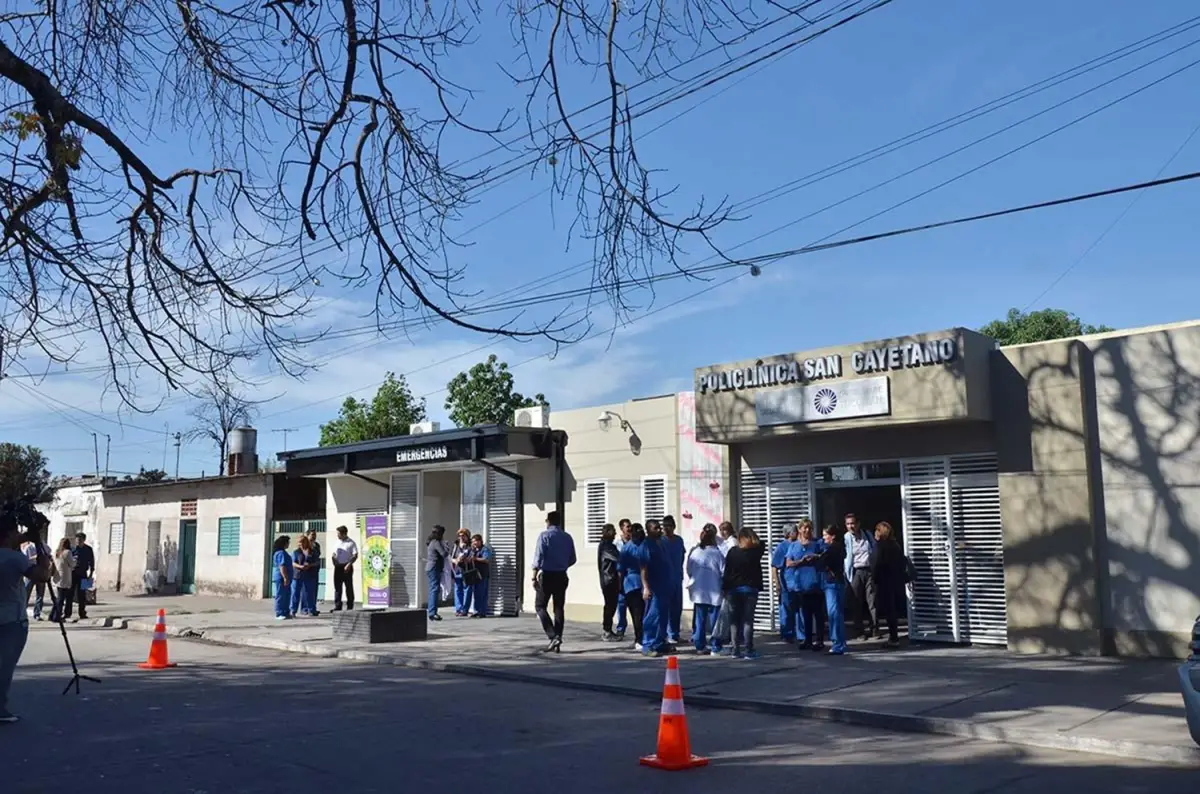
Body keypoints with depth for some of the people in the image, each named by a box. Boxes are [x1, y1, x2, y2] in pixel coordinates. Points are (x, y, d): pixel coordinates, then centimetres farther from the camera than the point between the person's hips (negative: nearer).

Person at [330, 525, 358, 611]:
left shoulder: (351, 543, -5)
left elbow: (355, 555, -10)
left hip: (346, 567, -6)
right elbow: (334, 553, 23)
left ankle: (350, 606, 7)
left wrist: (349, 564, -21)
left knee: (349, 587, 1)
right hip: (338, 567, 6)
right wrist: (333, 557, 0)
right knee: (337, 587, 4)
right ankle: (337, 606, 7)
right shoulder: (337, 542, 14)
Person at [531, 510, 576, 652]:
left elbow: (538, 557, -13)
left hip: (546, 575, -4)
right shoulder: (567, 537, 6)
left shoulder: (544, 535, -8)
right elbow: (572, 560, 11)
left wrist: (534, 577, -10)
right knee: (559, 608, 10)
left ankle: (552, 636, -11)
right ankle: (558, 637, 8)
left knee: (540, 606, 4)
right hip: (562, 576, 4)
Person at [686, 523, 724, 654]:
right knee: (715, 619, 4)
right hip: (714, 592, -4)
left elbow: (688, 569, 6)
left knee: (699, 619, 11)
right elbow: (724, 573, -10)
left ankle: (700, 645, 14)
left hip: (698, 591, 4)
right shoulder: (717, 554, -14)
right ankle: (716, 647, 6)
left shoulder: (693, 551, -3)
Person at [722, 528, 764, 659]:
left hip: (733, 589, 2)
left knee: (735, 621, 8)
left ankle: (736, 650, 8)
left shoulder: (732, 552, -4)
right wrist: (754, 539, 8)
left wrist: (725, 588, 4)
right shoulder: (755, 551, -9)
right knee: (748, 620, -1)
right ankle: (748, 650, -5)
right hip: (750, 589, -2)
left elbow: (726, 571, -2)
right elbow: (761, 543, 15)